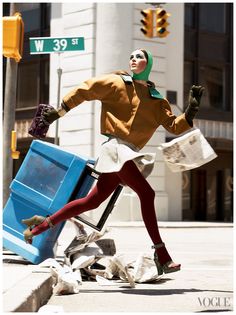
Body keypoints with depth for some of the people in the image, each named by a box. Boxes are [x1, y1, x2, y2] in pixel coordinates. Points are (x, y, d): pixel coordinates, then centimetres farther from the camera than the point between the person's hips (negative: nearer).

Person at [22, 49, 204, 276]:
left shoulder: (156, 99, 17)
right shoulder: (117, 82, 4)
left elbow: (174, 126, 13)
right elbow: (84, 90, 4)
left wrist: (191, 110, -2)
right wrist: (59, 112, 2)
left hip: (130, 153, 6)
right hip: (116, 147, -6)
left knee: (92, 201, 6)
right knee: (146, 193, -18)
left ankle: (42, 225, 18)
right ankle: (161, 254, -18)